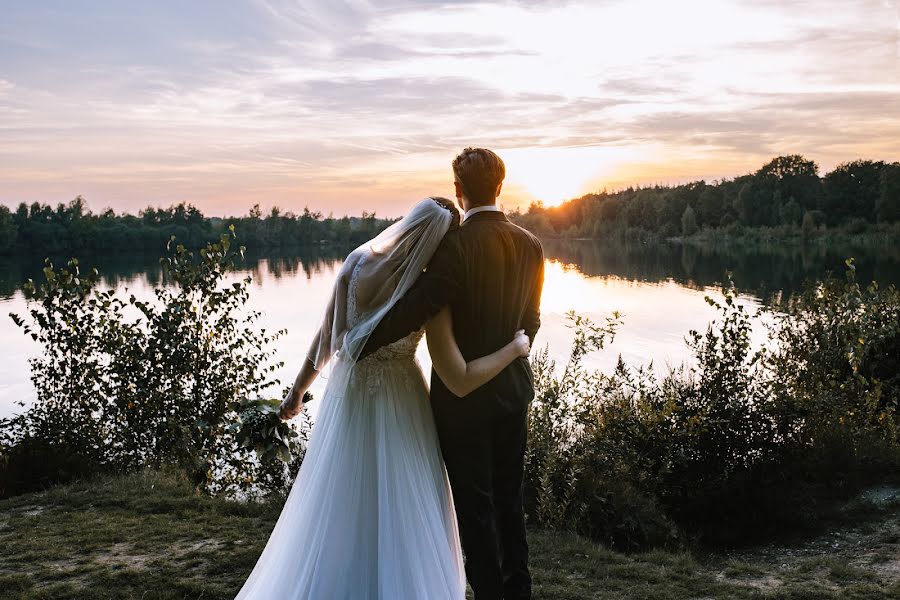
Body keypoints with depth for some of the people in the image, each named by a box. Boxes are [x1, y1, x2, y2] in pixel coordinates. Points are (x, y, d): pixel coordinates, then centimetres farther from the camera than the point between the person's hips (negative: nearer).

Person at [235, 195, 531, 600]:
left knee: (339, 507, 19)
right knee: (402, 511, 12)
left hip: (347, 396, 5)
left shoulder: (357, 262, -10)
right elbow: (461, 381, -21)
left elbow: (325, 336, -4)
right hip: (396, 404, -4)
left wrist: (298, 390, 8)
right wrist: (515, 348, -9)